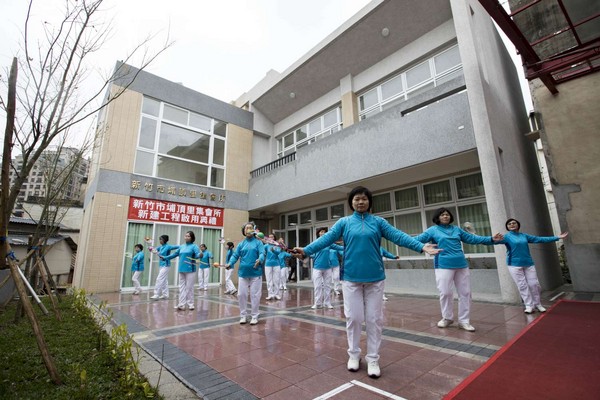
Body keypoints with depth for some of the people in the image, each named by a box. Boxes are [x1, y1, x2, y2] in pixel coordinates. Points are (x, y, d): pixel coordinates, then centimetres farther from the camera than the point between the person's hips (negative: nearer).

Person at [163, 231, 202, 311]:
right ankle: (181, 304, 14)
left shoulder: (194, 246, -6)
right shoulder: (181, 246, 12)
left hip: (190, 270, -6)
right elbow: (174, 254, 22)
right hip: (181, 270, 6)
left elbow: (197, 255, -20)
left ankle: (190, 304, 13)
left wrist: (200, 255, -42)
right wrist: (165, 257, 22)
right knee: (182, 287, 8)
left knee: (189, 287, 1)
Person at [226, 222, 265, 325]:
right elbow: (235, 255, 4)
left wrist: (259, 260, -34)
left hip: (255, 273, -3)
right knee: (241, 295, 7)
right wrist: (230, 263, -14)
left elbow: (262, 253, -13)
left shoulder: (258, 242, -1)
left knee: (255, 295, 4)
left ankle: (254, 316, 19)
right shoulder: (241, 244, 8)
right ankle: (243, 315, 24)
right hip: (243, 273, 3)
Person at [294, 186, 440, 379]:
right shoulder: (344, 222, 2)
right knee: (353, 317, 8)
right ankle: (353, 354, 29)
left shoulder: (378, 221, 4)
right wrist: (306, 250, -19)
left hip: (374, 277, 1)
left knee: (374, 319, 8)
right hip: (351, 277, 0)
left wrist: (421, 246, -20)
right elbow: (326, 238, -7)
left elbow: (398, 236, -6)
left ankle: (373, 359, 25)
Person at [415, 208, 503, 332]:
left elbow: (472, 238, 19)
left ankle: (464, 321, 20)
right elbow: (419, 239, -9)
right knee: (445, 293, -4)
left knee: (465, 293, 7)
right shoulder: (433, 230, 2)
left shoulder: (456, 229, 14)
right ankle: (447, 318, 20)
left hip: (461, 265, 5)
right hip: (444, 266, -4)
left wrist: (491, 239, 15)